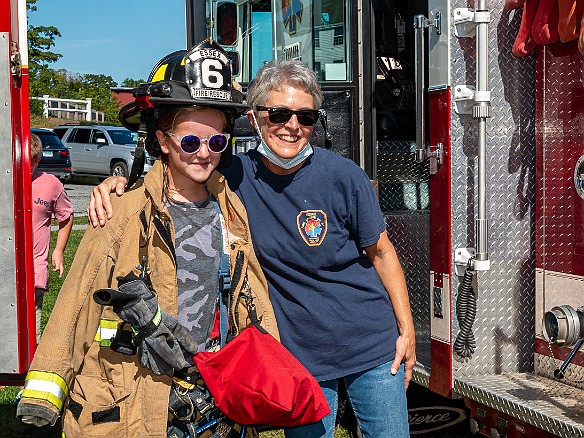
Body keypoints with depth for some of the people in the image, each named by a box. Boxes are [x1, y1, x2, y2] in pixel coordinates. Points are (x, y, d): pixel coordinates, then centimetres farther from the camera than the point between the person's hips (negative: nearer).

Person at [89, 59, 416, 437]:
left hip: (371, 347, 0)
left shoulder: (343, 176, -13)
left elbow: (381, 253, -3)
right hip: (297, 356, 1)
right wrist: (118, 185, -21)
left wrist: (406, 330, -1)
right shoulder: (237, 176, -10)